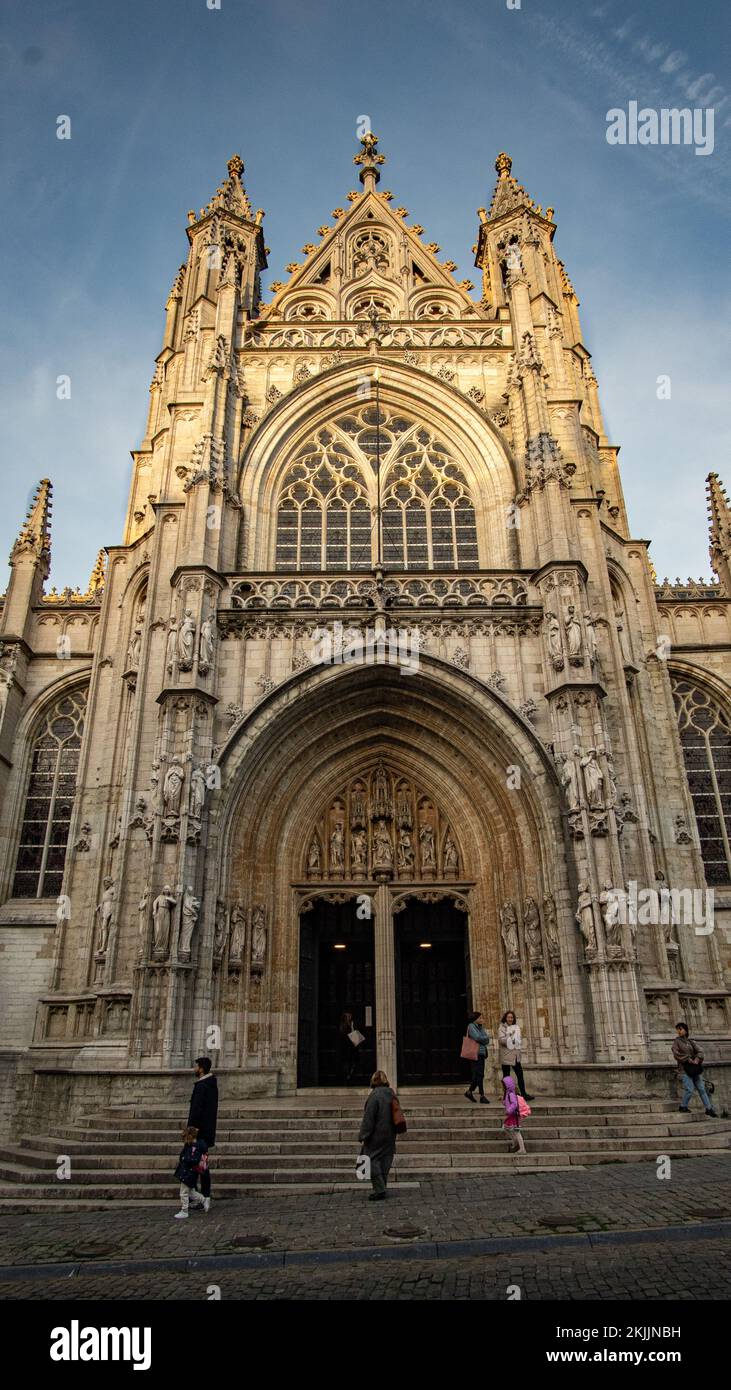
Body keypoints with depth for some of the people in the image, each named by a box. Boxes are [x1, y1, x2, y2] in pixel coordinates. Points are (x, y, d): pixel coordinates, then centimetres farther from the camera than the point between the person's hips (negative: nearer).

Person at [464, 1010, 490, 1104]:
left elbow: (487, 1039, 12)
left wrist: (482, 1039, -8)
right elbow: (477, 1037, -17)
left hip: (482, 1053, 8)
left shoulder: (480, 1027, 19)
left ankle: (469, 1091, 23)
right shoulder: (471, 1026, -5)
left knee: (478, 1075, 9)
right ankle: (482, 1096, -6)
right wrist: (485, 1038, 0)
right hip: (476, 1053, -8)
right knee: (479, 1074, -8)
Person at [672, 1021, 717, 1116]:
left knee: (702, 1089, 4)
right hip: (684, 1069, -4)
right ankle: (683, 1107, 5)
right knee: (689, 1089, -12)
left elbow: (699, 1052, 5)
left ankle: (709, 1108, 11)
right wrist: (689, 1060, -15)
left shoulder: (691, 1041, 12)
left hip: (695, 1069, 4)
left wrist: (697, 1059, -15)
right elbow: (676, 1054, -10)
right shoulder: (677, 1042, 1)